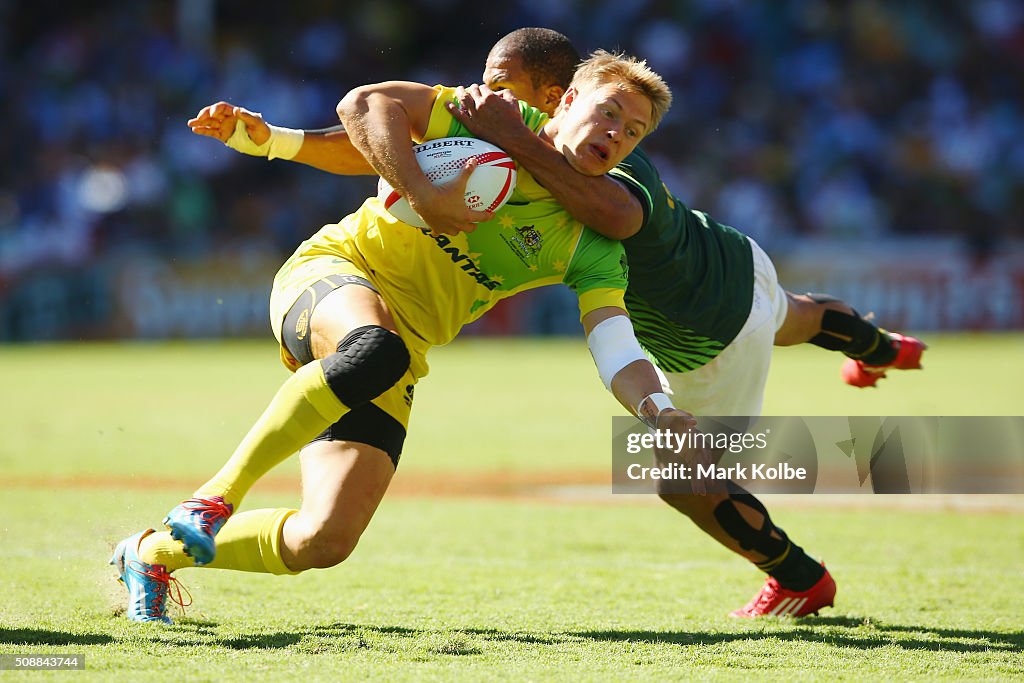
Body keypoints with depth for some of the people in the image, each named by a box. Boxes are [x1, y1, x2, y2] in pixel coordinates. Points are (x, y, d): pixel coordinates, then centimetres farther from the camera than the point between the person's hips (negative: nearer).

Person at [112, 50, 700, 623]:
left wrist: (658, 411, -27)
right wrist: (425, 194, -21)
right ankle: (220, 491, -31)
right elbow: (365, 103, -9)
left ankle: (155, 553, 14)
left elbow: (618, 353, -6)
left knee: (325, 542, -12)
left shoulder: (592, 247, 6)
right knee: (377, 348, -43)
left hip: (402, 351, 4)